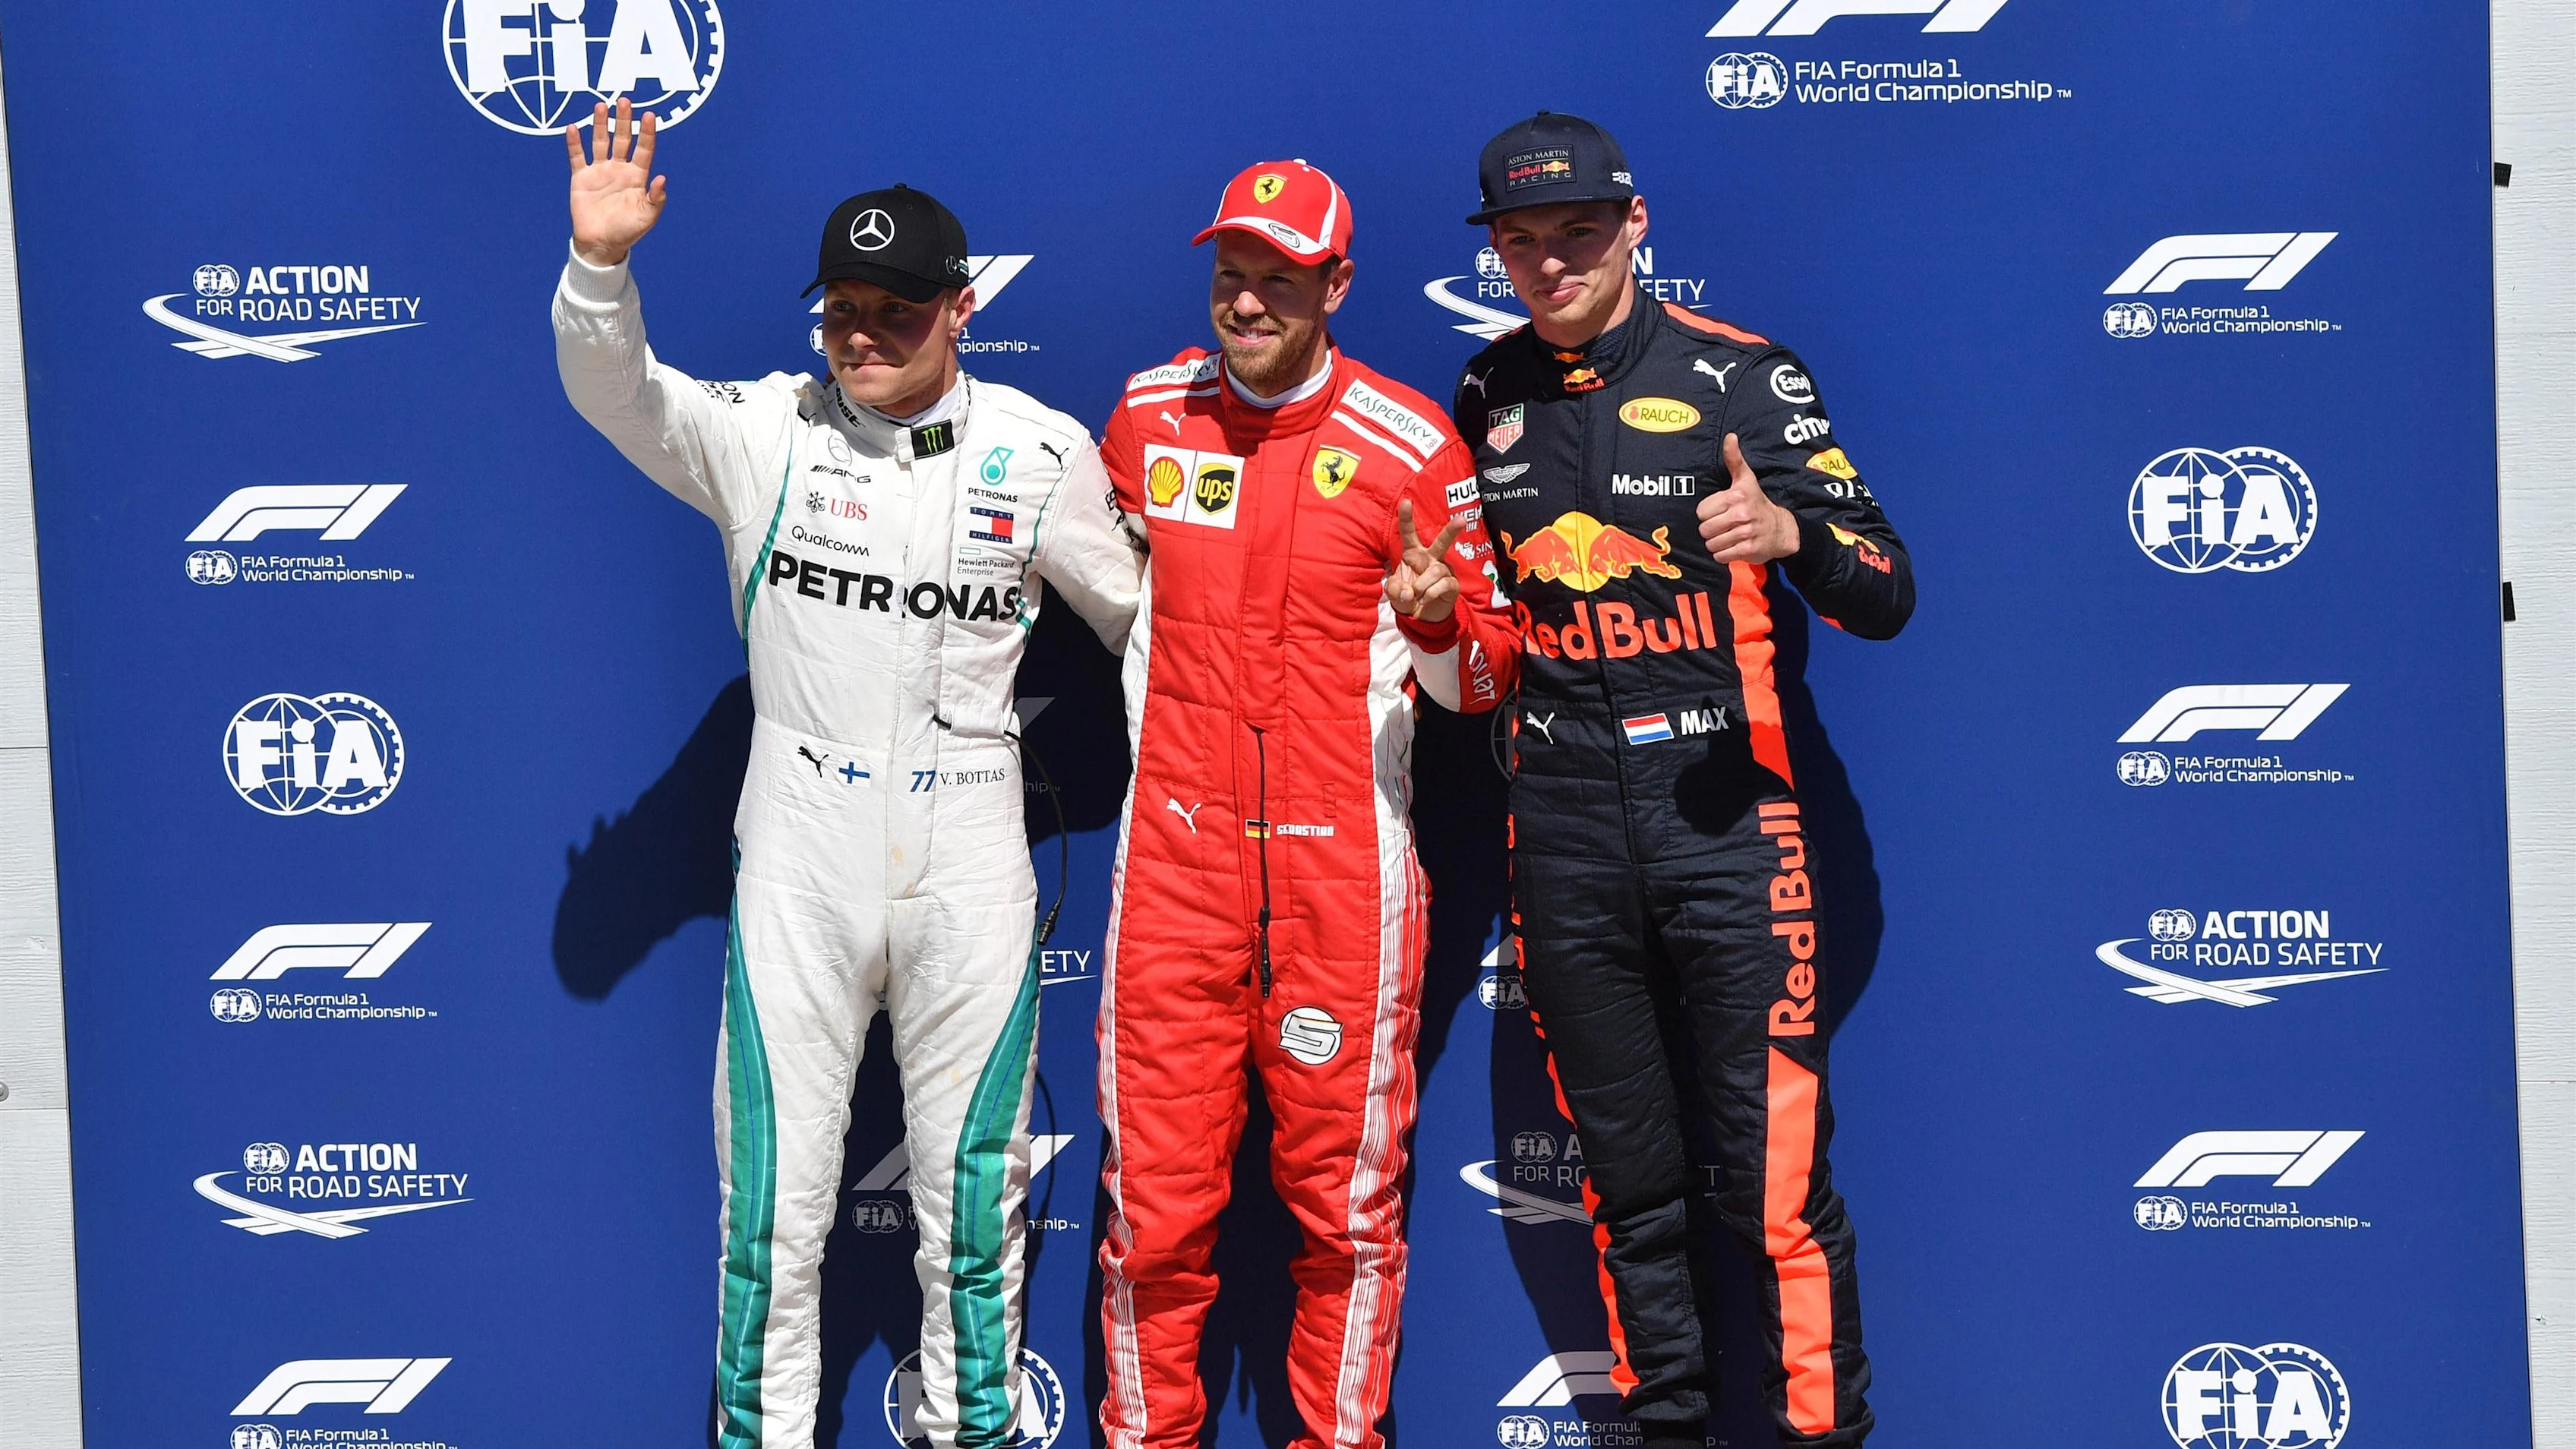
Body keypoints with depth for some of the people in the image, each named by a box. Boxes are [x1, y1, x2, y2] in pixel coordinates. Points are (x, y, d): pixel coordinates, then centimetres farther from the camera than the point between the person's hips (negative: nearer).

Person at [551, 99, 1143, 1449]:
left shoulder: (1037, 452, 1)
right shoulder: (767, 432, -1)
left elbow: (1141, 615, 11)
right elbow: (615, 392, -15)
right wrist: (600, 263, -33)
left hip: (970, 870, 1)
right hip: (800, 867, 0)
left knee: (974, 1199, 11)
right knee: (773, 1199, 6)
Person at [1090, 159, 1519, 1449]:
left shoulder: (1411, 447, -3)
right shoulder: (1148, 414, 7)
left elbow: (1481, 684, 0)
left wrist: (1436, 626, -19)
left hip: (1344, 859, -2)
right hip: (1175, 854, 2)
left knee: (1345, 1197, 3)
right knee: (1153, 1195, 3)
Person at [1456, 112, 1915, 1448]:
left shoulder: (1740, 375, -3)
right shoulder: (1485, 399, 11)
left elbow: (1885, 597, -6)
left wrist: (1791, 532, -26)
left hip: (1722, 813, -4)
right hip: (1560, 824, 4)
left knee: (1775, 1177, -6)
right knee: (1626, 1178, 12)